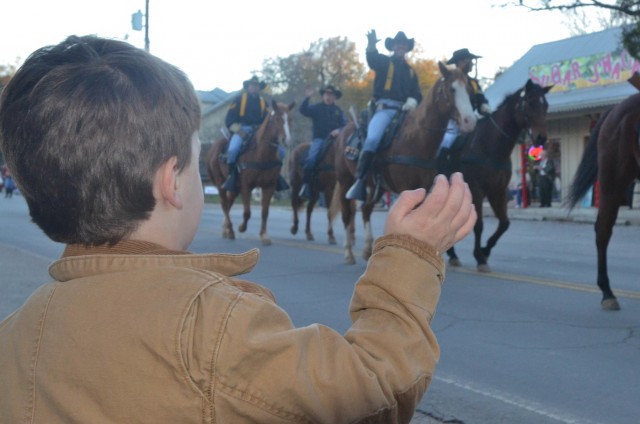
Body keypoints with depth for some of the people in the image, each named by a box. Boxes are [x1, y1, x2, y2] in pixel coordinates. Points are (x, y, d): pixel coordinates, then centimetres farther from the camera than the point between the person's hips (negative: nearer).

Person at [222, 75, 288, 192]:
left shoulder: (263, 102, 15)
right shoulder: (239, 99, 4)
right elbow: (230, 119, -2)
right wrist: (240, 132, -13)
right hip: (241, 130, -4)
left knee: (280, 151, -11)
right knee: (233, 150, -35)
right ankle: (231, 174, -14)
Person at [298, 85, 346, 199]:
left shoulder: (338, 111, 15)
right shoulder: (316, 108, 10)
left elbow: (344, 125, 9)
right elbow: (303, 110, -6)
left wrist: (339, 130, -13)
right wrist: (307, 98, -20)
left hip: (334, 138, 2)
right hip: (319, 138, -2)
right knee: (311, 157, -27)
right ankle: (306, 183, -19)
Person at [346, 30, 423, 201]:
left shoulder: (411, 71, 26)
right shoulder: (384, 62, 14)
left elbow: (417, 94, 20)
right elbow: (372, 59, -9)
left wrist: (413, 101, -5)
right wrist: (371, 46, -31)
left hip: (405, 110, 5)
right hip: (385, 108, -5)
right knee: (372, 139, -30)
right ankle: (359, 181, -32)